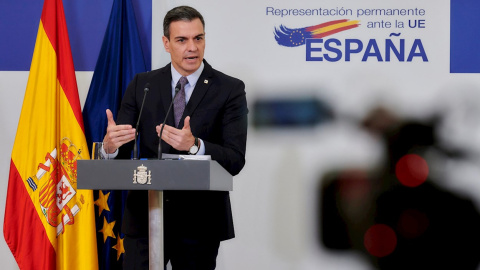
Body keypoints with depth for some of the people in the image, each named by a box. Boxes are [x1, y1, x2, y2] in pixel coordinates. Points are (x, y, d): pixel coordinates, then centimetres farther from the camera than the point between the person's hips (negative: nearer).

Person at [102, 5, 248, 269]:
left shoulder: (230, 89, -2)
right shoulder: (141, 85, 6)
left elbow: (235, 161, -11)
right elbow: (120, 154, 1)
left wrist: (194, 145, -30)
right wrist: (110, 144, -24)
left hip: (199, 221, -1)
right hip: (144, 217, 2)